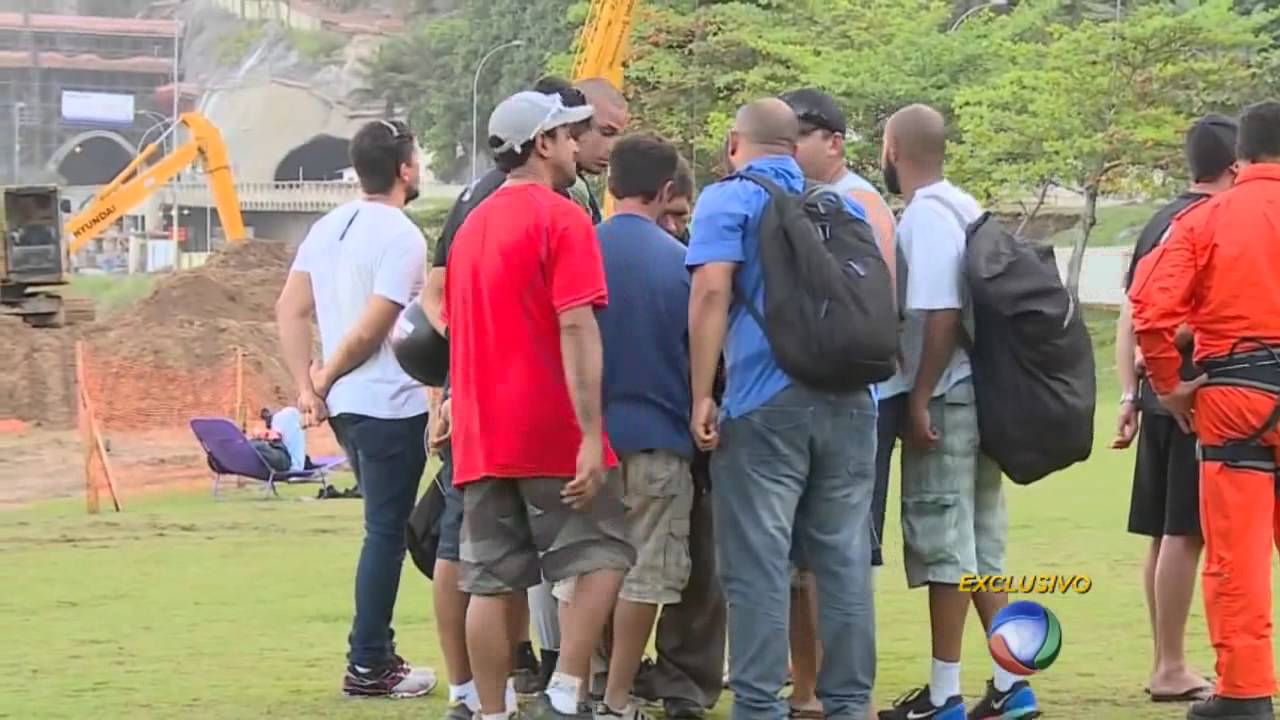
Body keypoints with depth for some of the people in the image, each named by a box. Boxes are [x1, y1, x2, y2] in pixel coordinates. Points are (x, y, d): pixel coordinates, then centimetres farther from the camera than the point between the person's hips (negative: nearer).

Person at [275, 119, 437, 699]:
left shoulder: (328, 228, 10)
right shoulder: (402, 237, -15)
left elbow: (291, 309, 8)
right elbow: (370, 329, -18)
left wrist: (306, 385, 6)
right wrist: (326, 377, -3)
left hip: (344, 407, 8)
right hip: (391, 406, -8)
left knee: (383, 530, 17)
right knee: (386, 534, -1)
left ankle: (377, 653, 20)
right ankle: (367, 666, 1)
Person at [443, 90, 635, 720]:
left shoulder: (471, 227, 16)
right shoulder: (562, 218, -8)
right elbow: (577, 327, -17)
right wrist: (591, 435, -20)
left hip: (482, 436, 7)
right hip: (554, 433, -7)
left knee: (490, 582, 6)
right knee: (602, 555, 2)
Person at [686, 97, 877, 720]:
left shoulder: (729, 201, 2)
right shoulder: (843, 206, 18)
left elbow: (711, 294, -11)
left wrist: (702, 396, -11)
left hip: (765, 404, -5)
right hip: (850, 401, 5)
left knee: (759, 565, -2)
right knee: (846, 561, 9)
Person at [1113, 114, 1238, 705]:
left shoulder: (1158, 224, 16)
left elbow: (1130, 317, 16)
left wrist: (1130, 394, 16)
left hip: (1158, 397, 9)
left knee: (1164, 533, 12)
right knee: (1184, 533, -7)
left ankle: (1165, 663, 17)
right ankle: (1171, 670, -6)